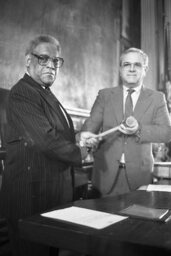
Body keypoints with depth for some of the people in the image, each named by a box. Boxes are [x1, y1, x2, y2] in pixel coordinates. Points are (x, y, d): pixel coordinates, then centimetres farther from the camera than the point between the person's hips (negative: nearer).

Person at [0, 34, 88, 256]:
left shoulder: (46, 94, 16)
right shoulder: (22, 93, -15)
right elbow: (45, 139, -24)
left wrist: (82, 139, 4)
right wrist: (78, 153, -9)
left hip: (53, 193, 9)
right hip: (31, 196, -9)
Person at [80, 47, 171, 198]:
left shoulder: (157, 98, 6)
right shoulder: (105, 95, 7)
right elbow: (92, 122, -3)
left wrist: (139, 130, -20)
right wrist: (87, 134, -26)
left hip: (139, 174, 0)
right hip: (106, 172, 1)